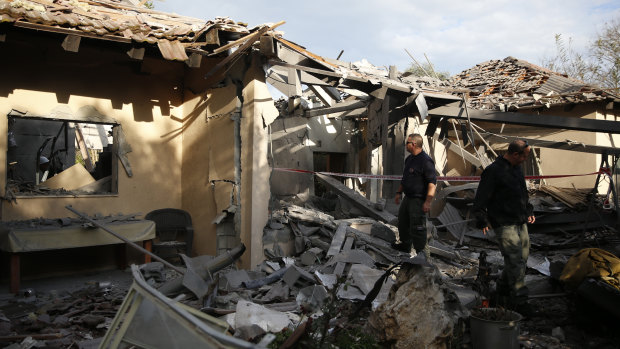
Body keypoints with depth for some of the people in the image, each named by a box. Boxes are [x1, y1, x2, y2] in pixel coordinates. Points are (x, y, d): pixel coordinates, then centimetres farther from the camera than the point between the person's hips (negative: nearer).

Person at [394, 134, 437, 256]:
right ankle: (405, 245, 39)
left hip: (418, 200, -10)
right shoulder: (409, 159, 11)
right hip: (408, 197, 10)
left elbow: (432, 182, -23)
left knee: (417, 227, -4)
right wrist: (399, 192, 22)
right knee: (402, 222, 21)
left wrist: (428, 202, -27)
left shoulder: (425, 161, -19)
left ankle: (420, 252, 10)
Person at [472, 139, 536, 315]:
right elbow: (480, 198, -13)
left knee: (521, 259, 12)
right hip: (504, 224, -9)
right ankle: (519, 302, -1)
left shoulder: (517, 169, 15)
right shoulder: (493, 171, -14)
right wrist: (482, 221, -14)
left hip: (520, 223, 9)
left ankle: (503, 294, 27)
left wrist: (529, 211, 28)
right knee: (515, 262, -10)